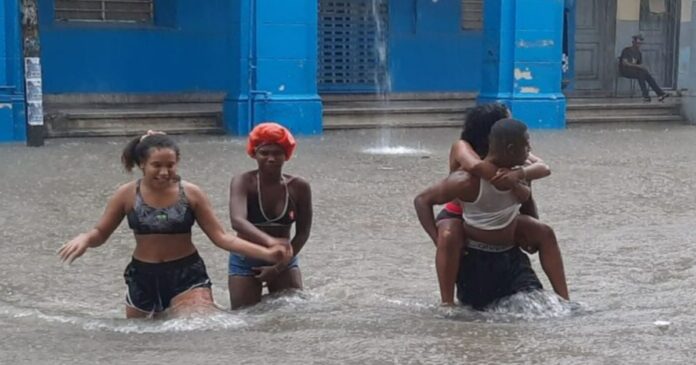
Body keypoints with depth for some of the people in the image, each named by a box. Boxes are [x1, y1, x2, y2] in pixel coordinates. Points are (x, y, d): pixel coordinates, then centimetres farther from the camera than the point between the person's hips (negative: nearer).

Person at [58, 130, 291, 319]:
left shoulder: (191, 194, -7)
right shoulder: (127, 195, -5)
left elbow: (220, 236, -6)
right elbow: (100, 234, 4)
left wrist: (266, 253, -15)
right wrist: (84, 239, -21)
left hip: (187, 275, -2)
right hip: (143, 277, 2)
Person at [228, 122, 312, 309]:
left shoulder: (299, 187, -10)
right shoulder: (243, 182, -18)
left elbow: (302, 233, -3)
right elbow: (237, 221, -35)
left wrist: (279, 267, -8)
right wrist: (269, 241, -52)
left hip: (284, 261, 2)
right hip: (246, 262, -2)